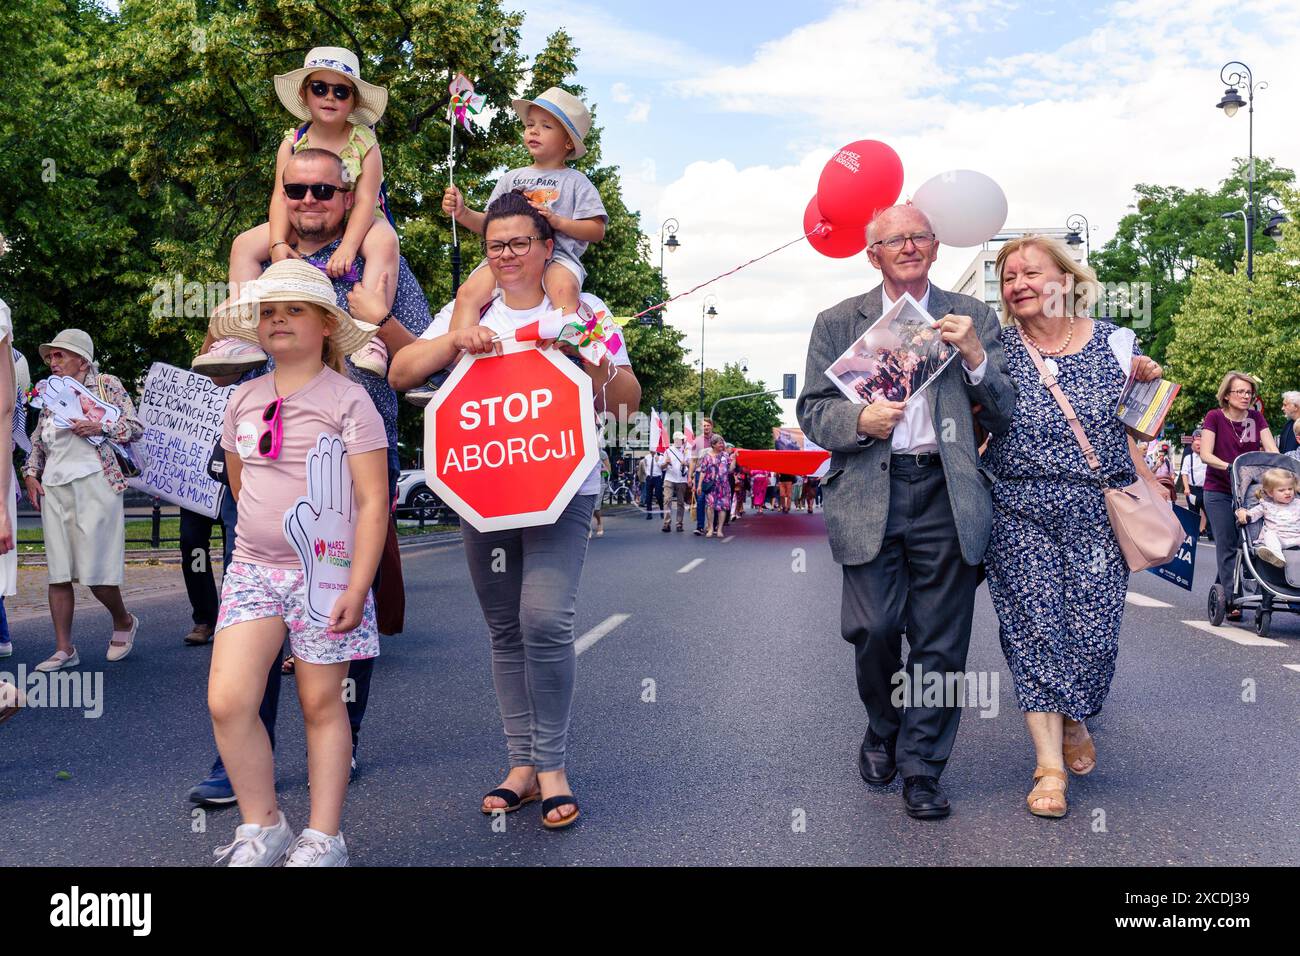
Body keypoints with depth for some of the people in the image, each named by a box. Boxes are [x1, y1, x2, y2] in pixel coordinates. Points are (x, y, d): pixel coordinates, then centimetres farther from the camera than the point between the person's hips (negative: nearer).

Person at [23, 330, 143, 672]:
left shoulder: (106, 384, 4)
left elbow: (136, 427, -1)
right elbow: (37, 441, 24)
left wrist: (100, 427, -14)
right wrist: (31, 475, 11)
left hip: (93, 482, -5)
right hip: (53, 488, 5)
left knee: (94, 571, -7)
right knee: (58, 572, 2)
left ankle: (124, 622, 20)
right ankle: (64, 649, 7)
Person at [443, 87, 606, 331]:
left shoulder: (575, 182, 12)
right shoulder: (512, 178, 23)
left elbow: (597, 231, 4)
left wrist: (557, 221, -10)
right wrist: (463, 213, 0)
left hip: (557, 255, -3)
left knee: (564, 289, -38)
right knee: (468, 293, -21)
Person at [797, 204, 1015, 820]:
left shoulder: (974, 319, 11)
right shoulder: (838, 323, 11)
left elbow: (1004, 417, 7)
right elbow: (812, 410, 8)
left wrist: (975, 355, -9)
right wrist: (860, 421, -12)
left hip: (948, 497, 1)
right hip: (869, 496, 0)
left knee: (940, 642, 2)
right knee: (872, 629, -5)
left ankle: (921, 767, 16)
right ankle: (883, 730, 25)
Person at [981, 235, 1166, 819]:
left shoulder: (1114, 343, 5)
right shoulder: (996, 350, 2)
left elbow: (1124, 427, 13)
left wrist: (1151, 487, 0)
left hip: (1099, 512, 1)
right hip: (1020, 513, -1)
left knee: (1093, 630, -1)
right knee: (1034, 628, -3)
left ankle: (1075, 720, 30)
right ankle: (1049, 763, 5)